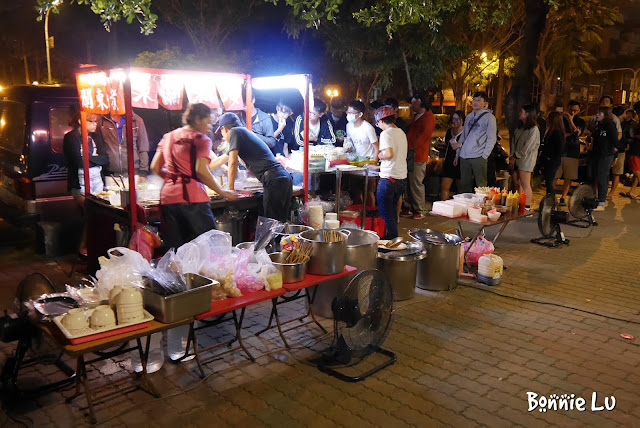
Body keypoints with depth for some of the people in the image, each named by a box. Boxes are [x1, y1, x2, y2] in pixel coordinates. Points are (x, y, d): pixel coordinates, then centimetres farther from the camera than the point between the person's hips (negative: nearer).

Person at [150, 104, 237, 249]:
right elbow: (201, 171, -12)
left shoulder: (168, 137, 18)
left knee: (175, 248, 8)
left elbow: (155, 167, 16)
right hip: (192, 196, -6)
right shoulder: (201, 139, 0)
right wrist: (222, 192, -4)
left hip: (168, 196, 6)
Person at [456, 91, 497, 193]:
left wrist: (485, 156, -11)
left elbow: (492, 138, -4)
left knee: (481, 186, -5)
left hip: (478, 157, -6)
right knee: (465, 185, 9)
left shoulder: (489, 117, 1)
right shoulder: (469, 117, 19)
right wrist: (458, 154, 16)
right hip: (464, 156, 6)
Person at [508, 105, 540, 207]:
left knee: (525, 185, -7)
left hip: (526, 160, -8)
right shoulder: (520, 127, 15)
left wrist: (515, 157, -9)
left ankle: (527, 208, -3)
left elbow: (527, 148, -15)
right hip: (518, 159, 8)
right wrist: (512, 156, 3)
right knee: (518, 184, 10)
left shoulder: (533, 129, -12)